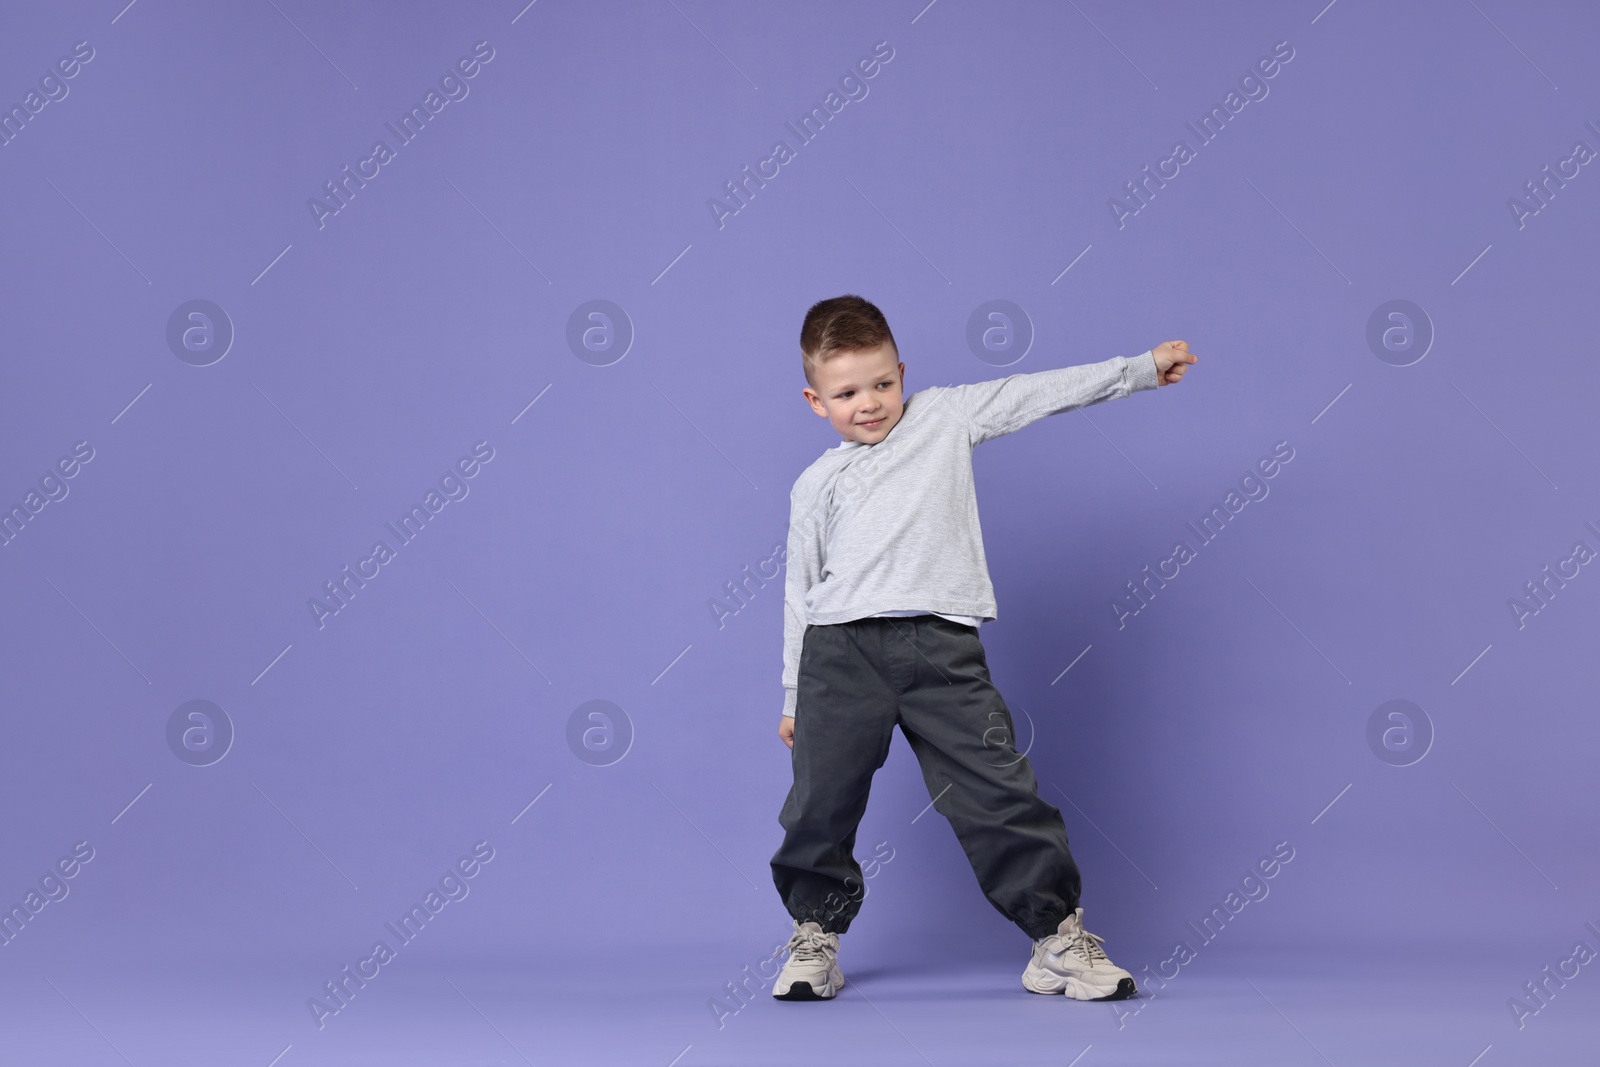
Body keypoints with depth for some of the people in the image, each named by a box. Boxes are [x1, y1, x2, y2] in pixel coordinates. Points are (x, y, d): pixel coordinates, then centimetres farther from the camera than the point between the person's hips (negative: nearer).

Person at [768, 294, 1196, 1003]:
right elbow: (801, 591, 19)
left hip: (941, 648, -1)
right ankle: (815, 936, 21)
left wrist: (1142, 368, 14)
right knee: (821, 803, 1)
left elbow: (1039, 393, 15)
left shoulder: (942, 417, 16)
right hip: (840, 649, 1)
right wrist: (794, 697, 18)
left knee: (999, 792, -6)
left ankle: (1059, 935, 3)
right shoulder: (817, 484, 17)